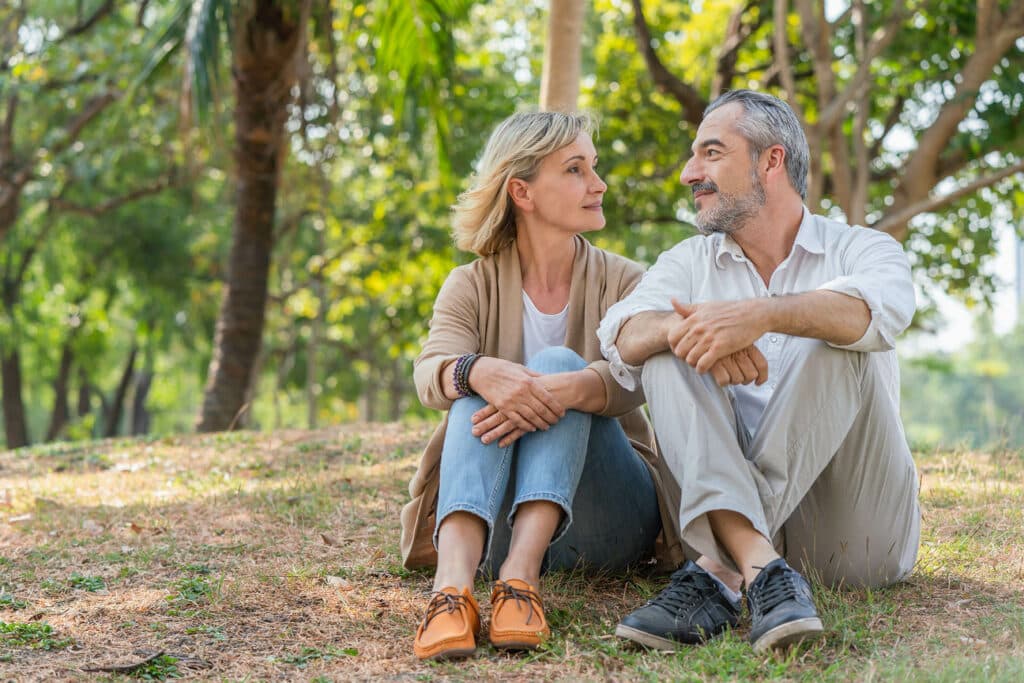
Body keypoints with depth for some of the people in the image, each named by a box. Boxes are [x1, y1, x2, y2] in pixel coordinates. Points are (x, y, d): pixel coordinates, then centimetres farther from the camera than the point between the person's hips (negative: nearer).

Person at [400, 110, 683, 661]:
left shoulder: (623, 281, 3)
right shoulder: (472, 286, 4)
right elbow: (431, 371, -18)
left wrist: (561, 389, -41)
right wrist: (478, 372, -42)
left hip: (609, 517, 0)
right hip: (498, 517, 0)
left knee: (558, 364, -24)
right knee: (483, 389, -26)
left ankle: (519, 579, -44)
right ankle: (452, 588, -49)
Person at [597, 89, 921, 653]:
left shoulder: (861, 249, 6)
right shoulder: (688, 262, 15)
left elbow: (880, 311, -21)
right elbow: (623, 336, -7)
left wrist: (761, 314, -39)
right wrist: (683, 328, -31)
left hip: (856, 537, -2)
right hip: (732, 509, 2)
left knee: (836, 343, -23)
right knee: (669, 352, -16)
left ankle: (718, 573, -36)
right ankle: (758, 566, -38)